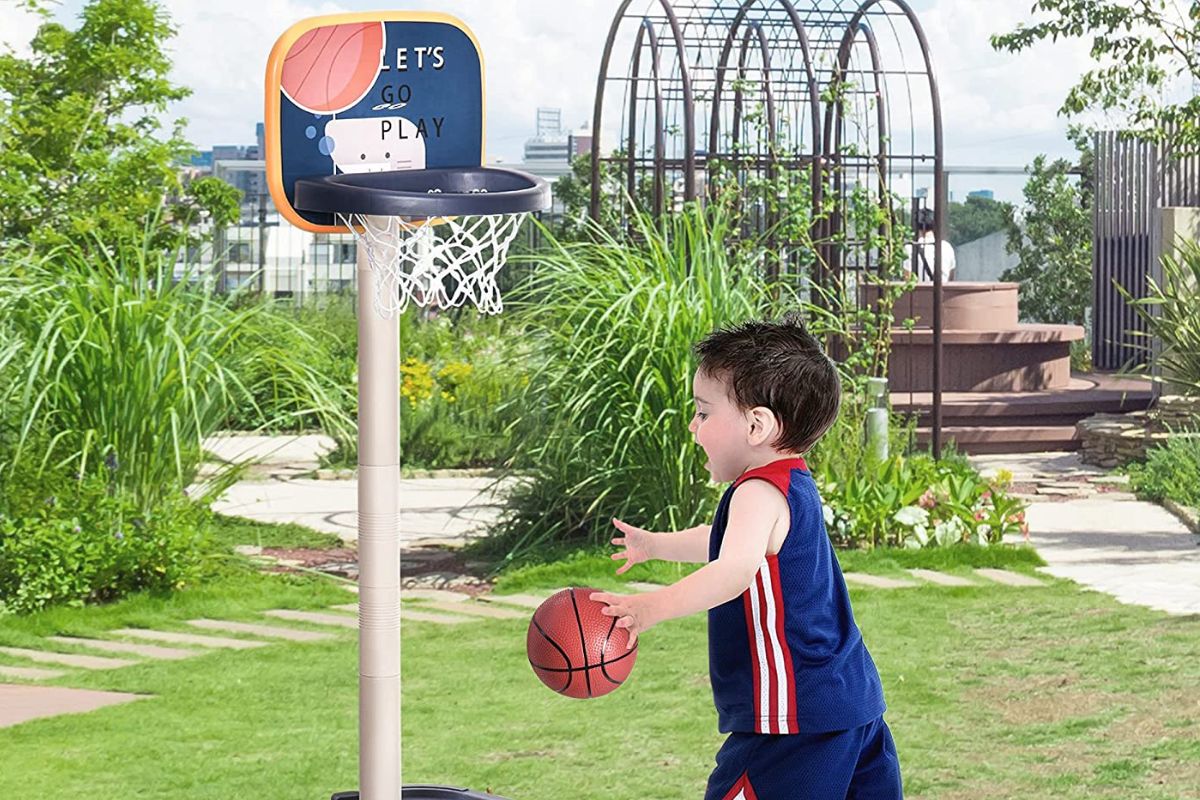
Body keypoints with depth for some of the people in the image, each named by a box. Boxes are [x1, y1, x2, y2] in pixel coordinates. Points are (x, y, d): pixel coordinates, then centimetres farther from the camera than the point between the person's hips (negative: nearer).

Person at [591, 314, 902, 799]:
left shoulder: (760, 492, -18)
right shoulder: (793, 486, 15)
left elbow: (735, 569, -37)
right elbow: (721, 542, 36)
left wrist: (652, 607, -45)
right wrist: (656, 545, 46)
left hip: (795, 716, -11)